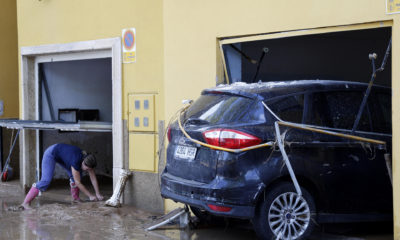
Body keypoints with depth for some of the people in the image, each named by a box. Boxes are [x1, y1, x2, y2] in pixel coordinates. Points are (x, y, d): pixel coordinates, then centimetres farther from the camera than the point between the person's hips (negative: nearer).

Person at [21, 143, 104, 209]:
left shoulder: (88, 161, -17)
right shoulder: (76, 161, -36)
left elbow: (93, 178, -9)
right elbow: (78, 183, -30)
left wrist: (98, 194, -11)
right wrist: (90, 196, -25)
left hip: (62, 155, 8)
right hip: (51, 154, -8)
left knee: (76, 175, -2)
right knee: (46, 180, -22)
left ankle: (75, 198, 11)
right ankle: (26, 203, -24)